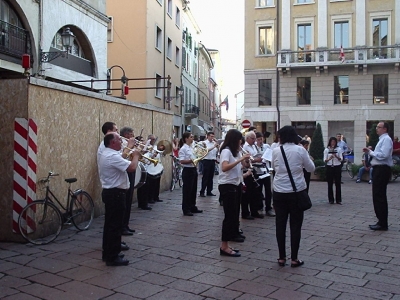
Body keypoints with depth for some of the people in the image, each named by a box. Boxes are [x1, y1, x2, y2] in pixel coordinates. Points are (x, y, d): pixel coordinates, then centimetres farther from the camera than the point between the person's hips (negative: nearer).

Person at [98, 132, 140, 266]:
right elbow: (132, 167, -29)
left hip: (110, 192, 11)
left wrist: (129, 148, 25)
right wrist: (136, 155, -10)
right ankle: (113, 257, 4)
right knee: (115, 225, -3)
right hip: (115, 194, -11)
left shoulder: (107, 154, 11)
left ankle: (108, 253, 26)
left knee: (110, 224, 17)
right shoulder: (112, 156, -23)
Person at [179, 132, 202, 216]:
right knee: (187, 190, -2)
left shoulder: (192, 148, 13)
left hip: (194, 170, 8)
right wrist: (191, 161, -29)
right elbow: (181, 161, -19)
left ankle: (192, 207, 25)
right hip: (187, 171, -8)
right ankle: (186, 210, 6)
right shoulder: (183, 148, -11)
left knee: (193, 190, 14)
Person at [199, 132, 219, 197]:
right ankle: (202, 192, 0)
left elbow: (218, 151, 9)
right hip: (206, 161, -5)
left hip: (213, 161, 5)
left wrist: (218, 146, -9)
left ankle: (209, 191, 17)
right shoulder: (205, 143, -3)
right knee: (205, 177, -4)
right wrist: (214, 146, -22)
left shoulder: (214, 143, 10)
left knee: (211, 177, 9)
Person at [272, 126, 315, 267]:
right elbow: (311, 168, 4)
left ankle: (282, 257, 16)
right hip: (297, 192, -1)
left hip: (279, 193, 2)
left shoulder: (276, 151, -3)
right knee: (295, 225, 7)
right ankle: (294, 258, 11)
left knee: (280, 225, 10)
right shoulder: (300, 150, -8)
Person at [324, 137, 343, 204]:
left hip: (337, 167, 0)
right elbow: (325, 160, -1)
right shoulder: (326, 149, 2)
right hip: (329, 167, 0)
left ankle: (338, 199, 7)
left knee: (338, 183, 1)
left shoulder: (339, 149, 2)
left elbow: (341, 159, -3)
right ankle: (331, 199, 10)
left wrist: (336, 156, -21)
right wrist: (329, 158, -21)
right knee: (330, 184, 2)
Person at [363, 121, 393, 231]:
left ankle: (383, 224, -2)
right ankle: (381, 222, 21)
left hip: (382, 170, -11)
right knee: (378, 196, 13)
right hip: (379, 170, 11)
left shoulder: (386, 139, -12)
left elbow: (383, 155, -23)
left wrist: (370, 152, -12)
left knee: (379, 197, -8)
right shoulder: (382, 139, 20)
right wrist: (370, 152, 6)